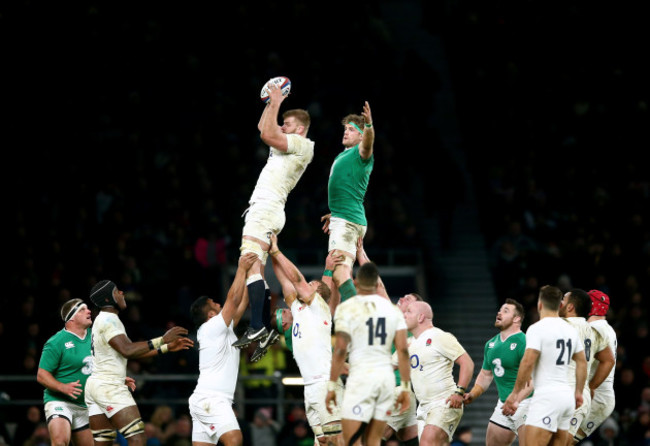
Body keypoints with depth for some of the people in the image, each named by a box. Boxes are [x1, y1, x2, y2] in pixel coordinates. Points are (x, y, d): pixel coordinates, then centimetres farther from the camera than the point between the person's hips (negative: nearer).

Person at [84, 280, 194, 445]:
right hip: (109, 386, -10)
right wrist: (162, 340, -21)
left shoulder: (103, 320, 21)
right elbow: (127, 350, -23)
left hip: (95, 384, 10)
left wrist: (167, 348, 19)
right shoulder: (109, 320, -10)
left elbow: (132, 352, 23)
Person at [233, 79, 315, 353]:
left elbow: (267, 135, -16)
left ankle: (257, 327, -31)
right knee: (256, 270, 8)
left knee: (250, 265, -21)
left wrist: (276, 103, -5)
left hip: (266, 207, -11)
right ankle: (267, 330, 6)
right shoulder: (287, 146, 25)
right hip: (263, 209, 11)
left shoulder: (302, 144, -4)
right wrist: (272, 102, 29)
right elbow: (264, 130, 38)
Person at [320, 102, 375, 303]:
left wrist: (369, 126, -51)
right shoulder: (343, 155, 22)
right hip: (341, 219, 10)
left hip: (347, 221, -10)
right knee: (344, 273, 10)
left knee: (340, 273, -22)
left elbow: (368, 143, -31)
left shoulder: (360, 153, -6)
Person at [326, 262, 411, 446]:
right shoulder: (393, 309, 9)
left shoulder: (346, 308, -4)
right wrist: (405, 388, 9)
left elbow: (340, 350, -9)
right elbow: (403, 350, 4)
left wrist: (332, 386, -5)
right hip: (386, 376, 5)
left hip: (361, 376, -5)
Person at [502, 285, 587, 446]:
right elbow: (582, 362, 20)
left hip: (546, 396, -8)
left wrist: (515, 393, -9)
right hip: (567, 395, 8)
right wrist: (578, 392, 28)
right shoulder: (571, 330, 13)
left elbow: (528, 362, -16)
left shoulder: (537, 328, -9)